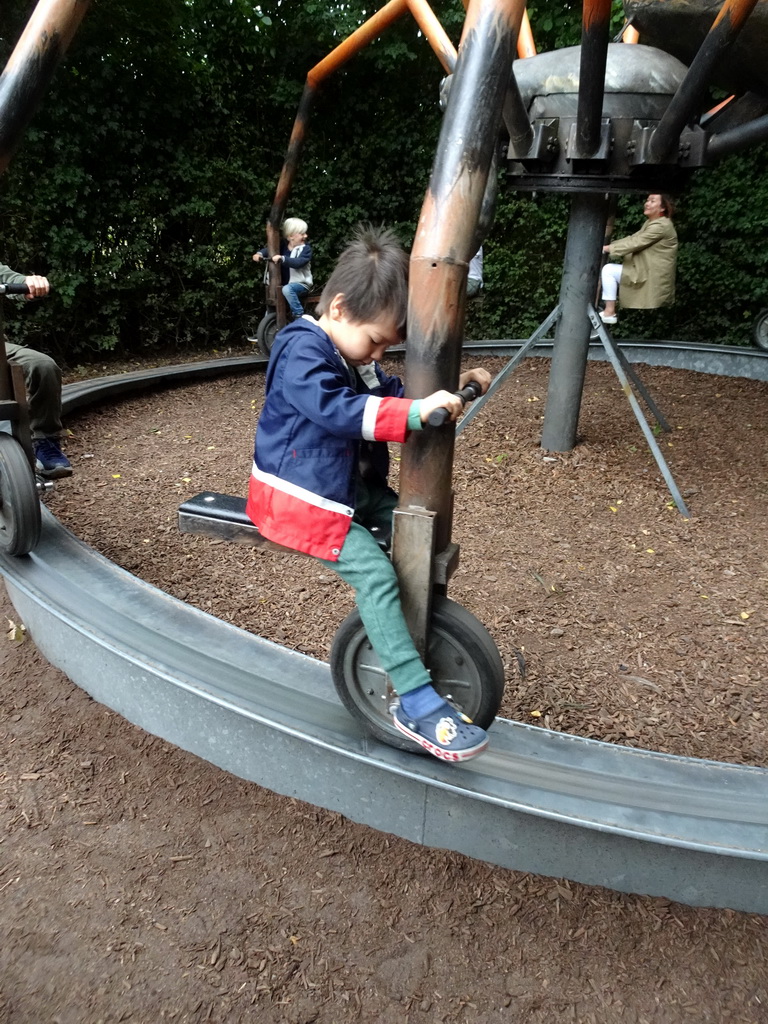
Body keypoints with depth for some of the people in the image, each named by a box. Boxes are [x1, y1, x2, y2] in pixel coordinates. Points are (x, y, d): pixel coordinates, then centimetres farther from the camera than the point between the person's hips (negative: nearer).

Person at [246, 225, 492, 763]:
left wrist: (450, 386, 0)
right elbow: (339, 410, -36)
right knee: (376, 573, -22)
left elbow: (394, 392, 15)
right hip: (300, 497, -10)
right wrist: (414, 413, -44)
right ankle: (418, 704, -18)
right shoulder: (303, 353, -20)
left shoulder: (353, 355, 10)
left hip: (353, 486, 10)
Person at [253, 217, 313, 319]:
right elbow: (269, 249, 7)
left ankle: (300, 316, -26)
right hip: (284, 283, 7)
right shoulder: (283, 245, 5)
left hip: (301, 284, -7)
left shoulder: (306, 248, -10)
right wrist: (259, 253, -16)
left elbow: (298, 262, -26)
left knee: (287, 289, -34)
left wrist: (282, 258, -39)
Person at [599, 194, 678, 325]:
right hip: (646, 271, 10)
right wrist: (608, 246, -2)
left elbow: (635, 243, -22)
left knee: (608, 270, -14)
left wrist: (608, 248, -18)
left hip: (652, 276, -10)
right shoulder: (651, 222, 15)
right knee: (608, 270, 7)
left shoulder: (661, 226, -18)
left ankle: (609, 312, -13)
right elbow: (632, 238, 10)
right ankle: (609, 308, 6)